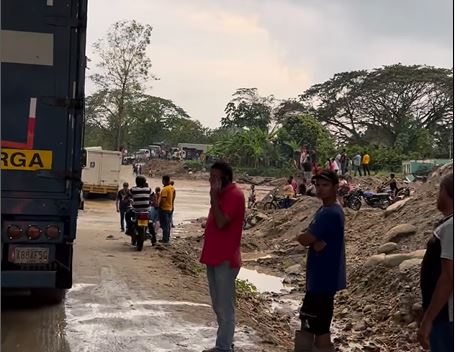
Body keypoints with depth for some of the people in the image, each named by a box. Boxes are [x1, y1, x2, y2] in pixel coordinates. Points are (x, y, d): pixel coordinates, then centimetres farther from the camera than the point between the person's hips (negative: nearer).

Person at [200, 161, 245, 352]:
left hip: (225, 260, -10)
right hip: (214, 257, 10)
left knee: (225, 307, -3)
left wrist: (214, 197, -19)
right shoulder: (221, 195, 15)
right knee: (218, 306, 16)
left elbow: (221, 222, -24)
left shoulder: (235, 195, -15)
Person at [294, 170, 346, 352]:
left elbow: (304, 239, -22)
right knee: (308, 319, 22)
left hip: (324, 278, -10)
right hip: (318, 276, 11)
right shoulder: (325, 210, 12)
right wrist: (315, 241, -13)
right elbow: (310, 238, 7)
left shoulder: (330, 213, -21)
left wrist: (304, 236, -2)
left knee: (320, 327, -2)